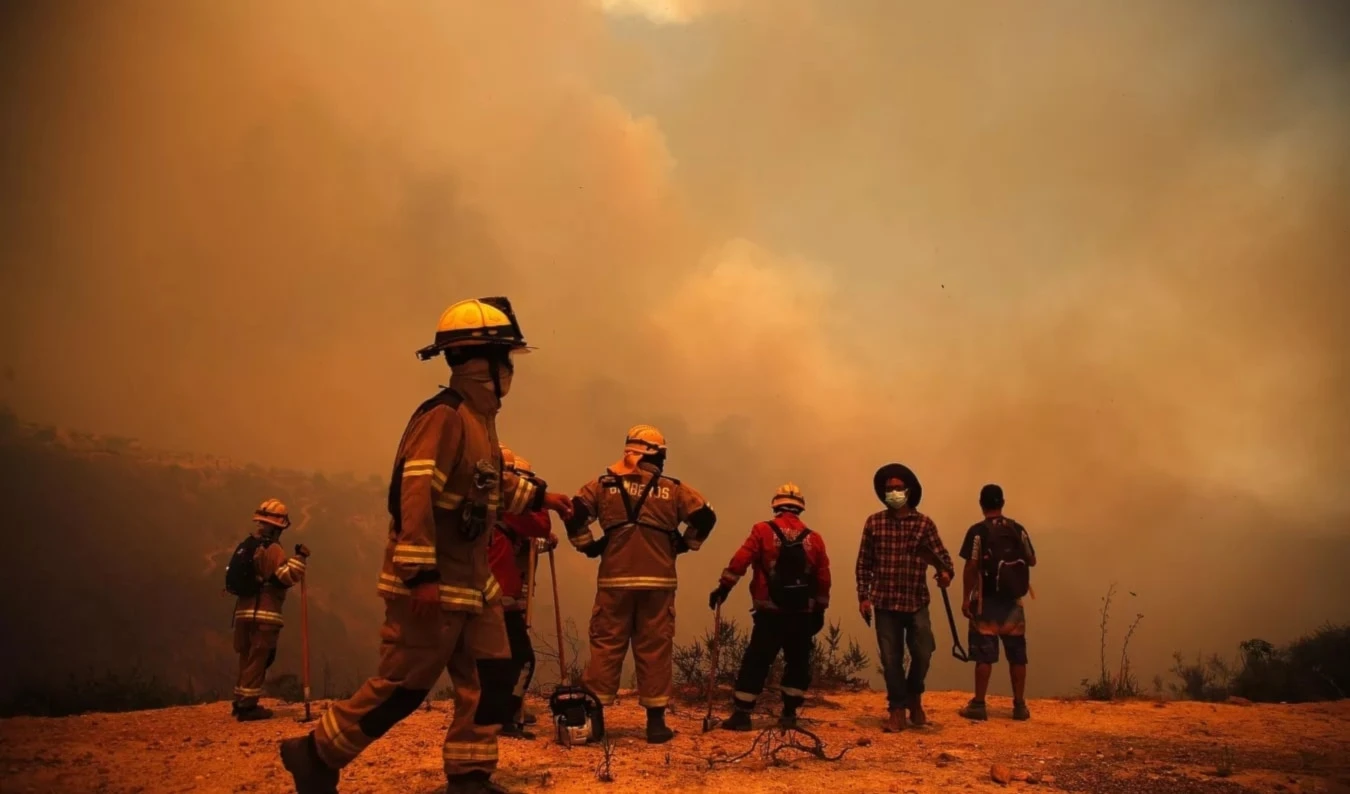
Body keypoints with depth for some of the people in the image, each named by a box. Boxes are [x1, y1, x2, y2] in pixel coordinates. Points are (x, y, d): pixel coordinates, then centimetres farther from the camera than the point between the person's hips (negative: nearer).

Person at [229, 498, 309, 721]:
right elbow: (287, 577, -21)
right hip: (263, 613, -9)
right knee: (258, 659, -5)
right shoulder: (272, 549, -10)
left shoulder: (250, 546, 17)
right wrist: (299, 558, -17)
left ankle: (241, 702, 22)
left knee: (248, 658, 16)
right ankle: (247, 706, -5)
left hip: (245, 610, 9)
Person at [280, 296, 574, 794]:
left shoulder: (479, 417, 13)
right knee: (402, 686, 0)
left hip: (472, 581, 10)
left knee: (491, 679, 9)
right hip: (431, 584, -10)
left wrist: (539, 496, 29)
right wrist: (421, 574, -30)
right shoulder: (444, 415, -18)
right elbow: (414, 493, -27)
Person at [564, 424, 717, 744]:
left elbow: (574, 512, -3)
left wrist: (588, 545, 8)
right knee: (655, 648, 5)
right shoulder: (672, 489, 7)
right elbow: (705, 516, 0)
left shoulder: (604, 485, 7)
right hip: (658, 581, 0)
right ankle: (656, 720, 7)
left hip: (615, 579, 0)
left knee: (606, 646, 6)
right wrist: (683, 544, 11)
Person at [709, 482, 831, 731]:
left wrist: (723, 587, -6)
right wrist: (820, 610, 14)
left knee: (756, 662, 3)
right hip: (803, 614, 2)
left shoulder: (762, 531, -3)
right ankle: (789, 714, 15)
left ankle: (742, 714, 2)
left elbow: (740, 561, -11)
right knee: (798, 662, 15)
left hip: (770, 612, -2)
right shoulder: (814, 539, 6)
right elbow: (823, 579, 7)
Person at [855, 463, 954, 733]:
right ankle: (897, 710, 17)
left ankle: (914, 698, 26)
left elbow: (941, 554, -4)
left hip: (916, 601, 0)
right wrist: (863, 596, 0)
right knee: (891, 659, 4)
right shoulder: (873, 522, 3)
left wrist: (945, 573, -26)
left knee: (923, 653, -2)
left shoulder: (924, 523, 1)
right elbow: (864, 563, 6)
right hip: (885, 602, 1)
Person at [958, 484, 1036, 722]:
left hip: (986, 601, -3)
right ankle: (1020, 705, 14)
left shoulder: (978, 531, -9)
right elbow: (1032, 561, 9)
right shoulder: (1018, 529, 3)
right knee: (1017, 654, 9)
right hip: (1013, 601, 3)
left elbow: (971, 567, -12)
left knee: (984, 654, 0)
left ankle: (979, 704, 2)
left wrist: (966, 598, -7)